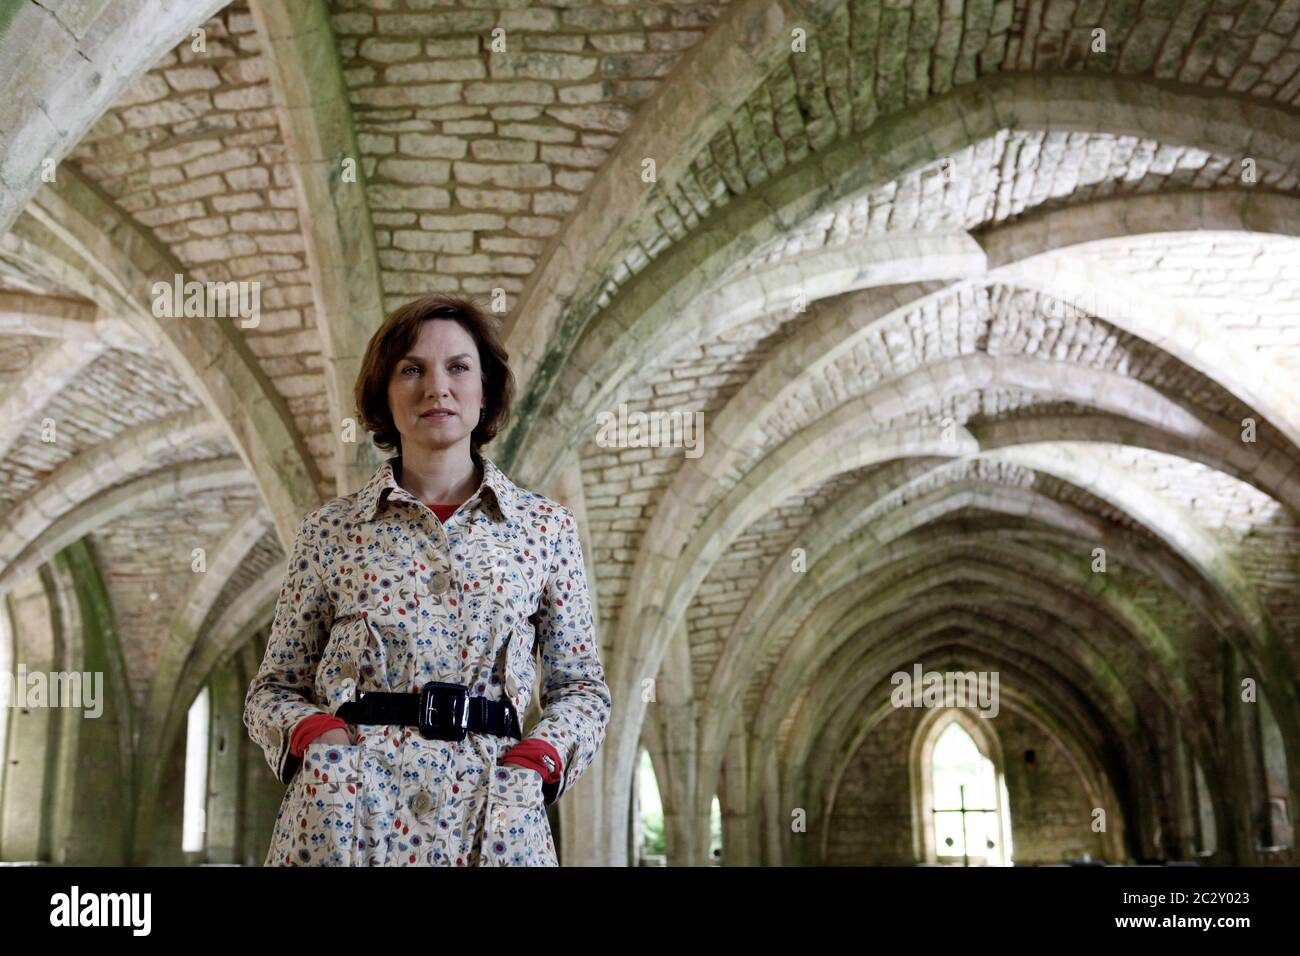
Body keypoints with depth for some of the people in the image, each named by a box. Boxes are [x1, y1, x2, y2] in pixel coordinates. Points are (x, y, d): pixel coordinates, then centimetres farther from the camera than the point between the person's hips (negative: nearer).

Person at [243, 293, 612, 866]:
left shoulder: (544, 527, 6)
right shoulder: (330, 530, 6)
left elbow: (581, 685, 10)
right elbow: (274, 687, 10)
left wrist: (537, 758, -8)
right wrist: (312, 732, -10)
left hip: (489, 810, 0)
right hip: (349, 807, 0)